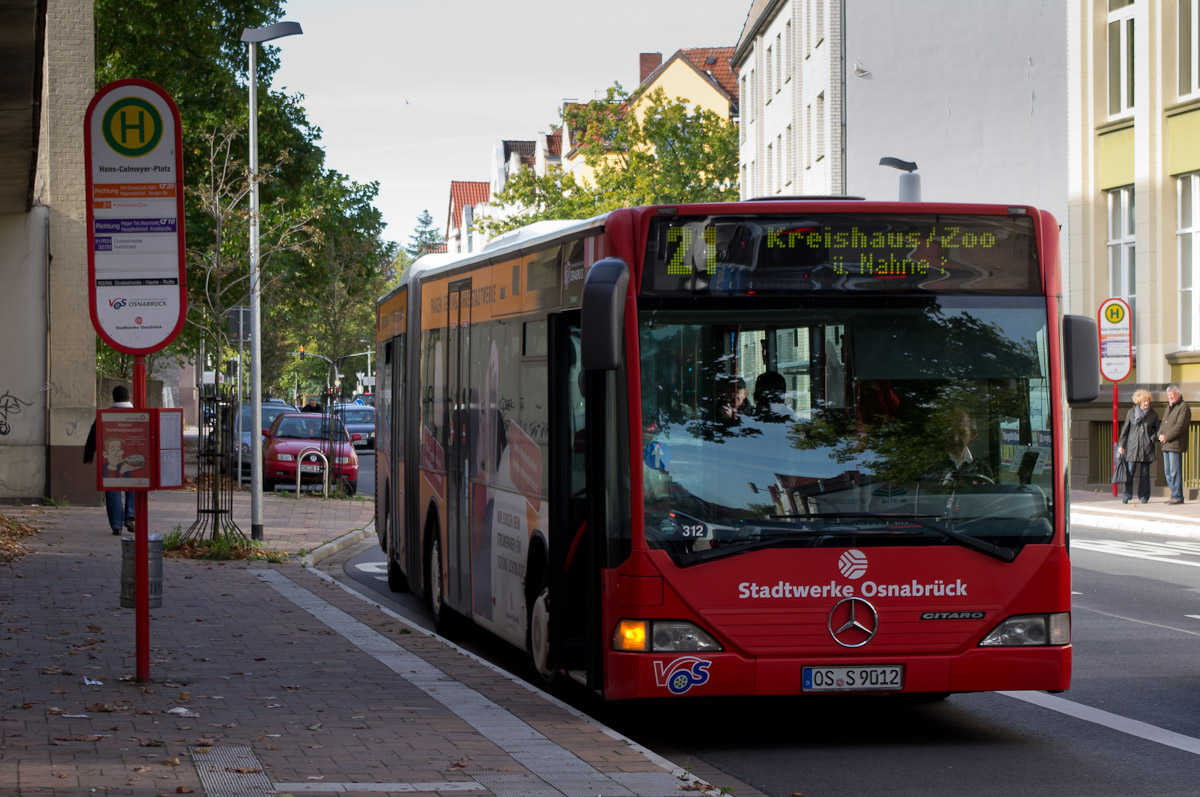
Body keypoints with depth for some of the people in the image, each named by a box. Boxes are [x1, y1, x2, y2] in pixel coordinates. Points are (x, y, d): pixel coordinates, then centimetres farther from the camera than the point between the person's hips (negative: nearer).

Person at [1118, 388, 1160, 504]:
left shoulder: (1153, 414, 6)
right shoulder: (1131, 413, 4)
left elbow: (1156, 429, 16)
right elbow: (1125, 429, 8)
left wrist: (1154, 437, -5)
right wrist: (1121, 445, 5)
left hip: (1147, 447, 1)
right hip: (1133, 446, -1)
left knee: (1145, 472, 2)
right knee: (1130, 471, -6)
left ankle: (1144, 496, 9)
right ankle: (1127, 495, 1)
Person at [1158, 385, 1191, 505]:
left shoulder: (1183, 407, -7)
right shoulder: (1169, 407, 22)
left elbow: (1179, 426, -16)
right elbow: (1163, 423, 22)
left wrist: (1166, 437, -16)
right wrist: (1160, 434, 2)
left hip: (1176, 445, -9)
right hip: (1166, 445, 9)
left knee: (1175, 471, -10)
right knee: (1168, 472, 10)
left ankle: (1177, 497, -8)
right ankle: (1175, 495, 15)